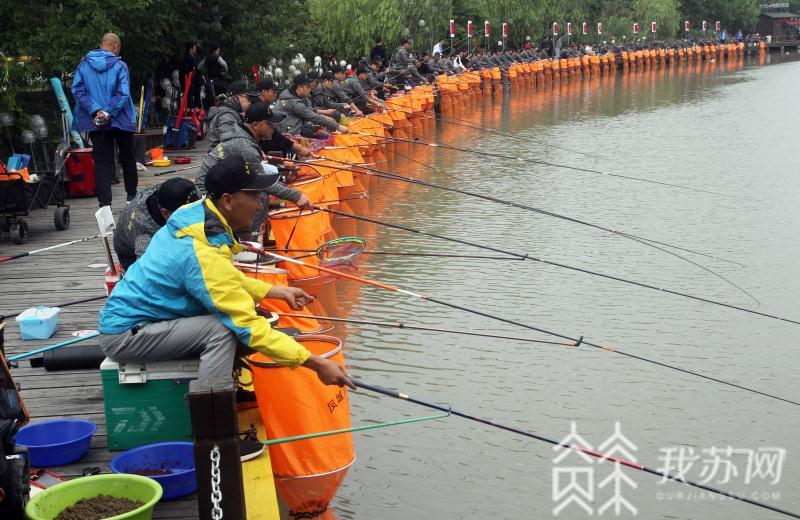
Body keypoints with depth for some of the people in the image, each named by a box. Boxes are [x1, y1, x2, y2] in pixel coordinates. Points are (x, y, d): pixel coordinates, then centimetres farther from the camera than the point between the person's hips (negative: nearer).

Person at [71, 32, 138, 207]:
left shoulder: (84, 64, 2)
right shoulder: (119, 65, -8)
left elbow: (77, 89, -7)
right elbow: (123, 93, -18)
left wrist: (96, 110, -12)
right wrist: (109, 113, -16)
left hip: (95, 122, 2)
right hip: (121, 121, -2)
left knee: (102, 162, 4)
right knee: (127, 158, 16)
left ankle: (105, 202, -5)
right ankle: (132, 195, 30)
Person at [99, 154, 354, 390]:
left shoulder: (197, 214, -2)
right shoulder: (205, 255, -28)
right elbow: (250, 327, -27)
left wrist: (277, 291, 10)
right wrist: (316, 364, -25)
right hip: (124, 335, -9)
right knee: (223, 329, -23)